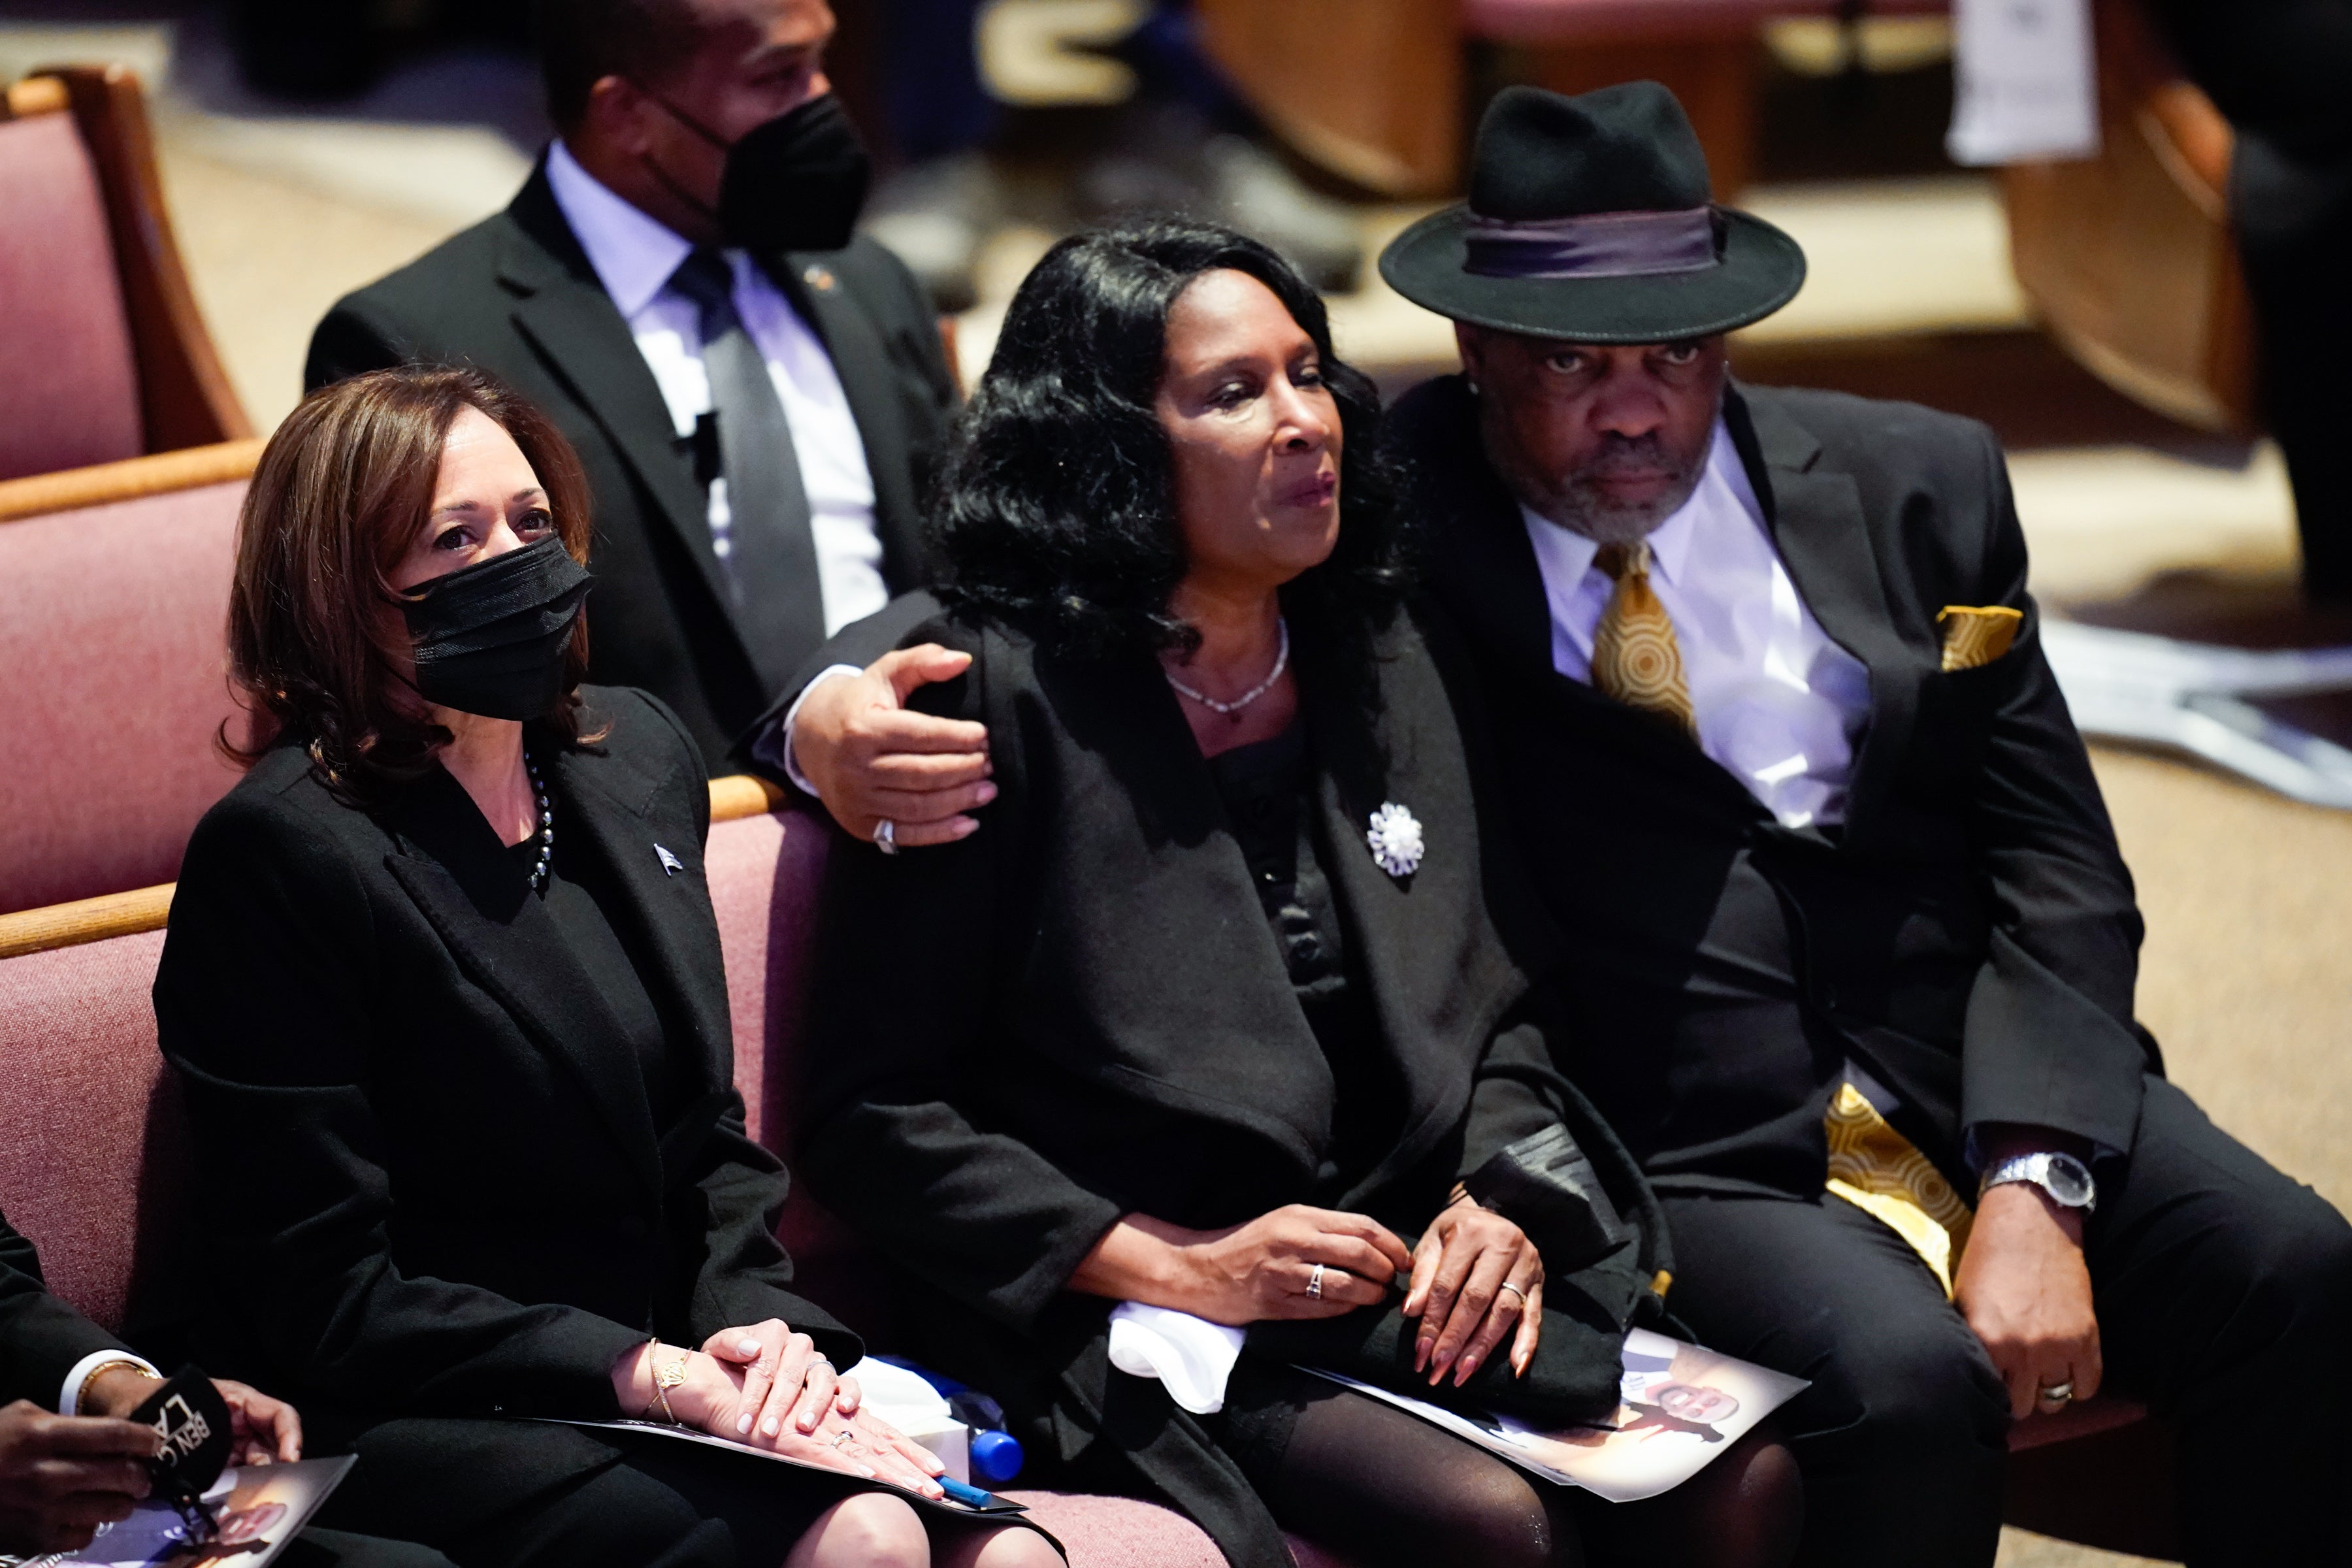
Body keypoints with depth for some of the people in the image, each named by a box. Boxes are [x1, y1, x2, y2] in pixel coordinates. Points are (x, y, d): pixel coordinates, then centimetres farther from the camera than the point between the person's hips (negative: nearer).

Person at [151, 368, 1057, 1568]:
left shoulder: (637, 757, 11)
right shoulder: (284, 850, -12)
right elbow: (329, 1302, -13)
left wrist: (761, 1327, -3)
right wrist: (652, 1376, -18)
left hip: (670, 1357, 7)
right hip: (409, 1429, -6)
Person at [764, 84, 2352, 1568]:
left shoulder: (1919, 489, 9)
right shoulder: (1386, 513, 1)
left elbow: (2057, 865, 7)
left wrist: (2032, 1189, -8)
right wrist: (843, 706, -26)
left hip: (2005, 1089, 4)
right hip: (1690, 1167, -3)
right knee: (1904, 1381, -32)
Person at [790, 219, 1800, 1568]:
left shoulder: (1379, 663, 13)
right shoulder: (1003, 695, -7)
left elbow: (1499, 1014, 19)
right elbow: (876, 1116, -7)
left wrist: (1501, 1203, -2)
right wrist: (1181, 1266, -13)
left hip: (1413, 1289, 6)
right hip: (1144, 1341, -6)